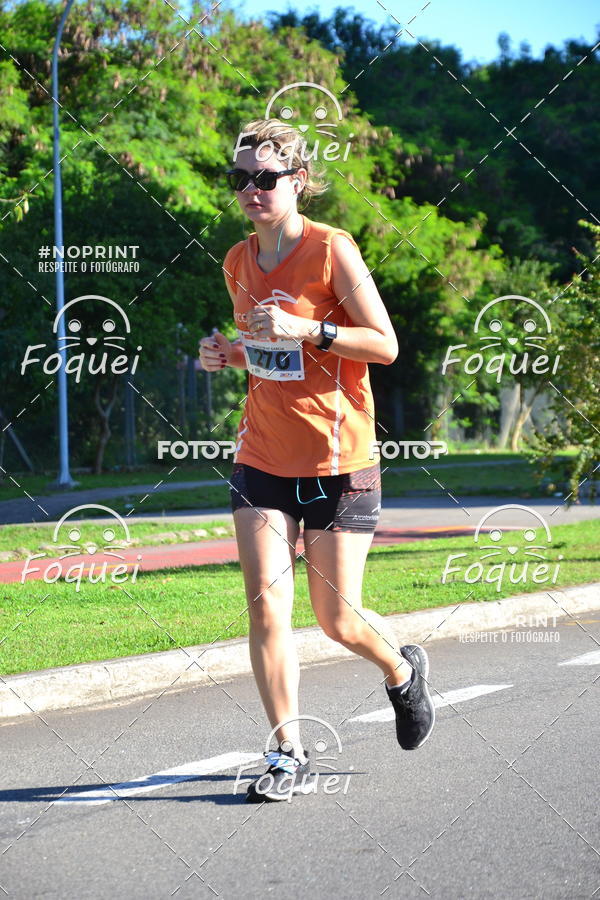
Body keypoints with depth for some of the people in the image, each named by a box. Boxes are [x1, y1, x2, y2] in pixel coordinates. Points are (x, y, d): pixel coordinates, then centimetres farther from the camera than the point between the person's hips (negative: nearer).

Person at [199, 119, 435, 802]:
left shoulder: (332, 250, -11)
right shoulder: (238, 262, 7)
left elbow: (385, 344, -11)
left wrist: (307, 331, -23)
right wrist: (229, 355, 1)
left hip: (337, 461, -5)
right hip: (262, 458, 5)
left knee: (338, 619, 2)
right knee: (266, 609, -6)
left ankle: (403, 670, 35)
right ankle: (288, 753, 3)